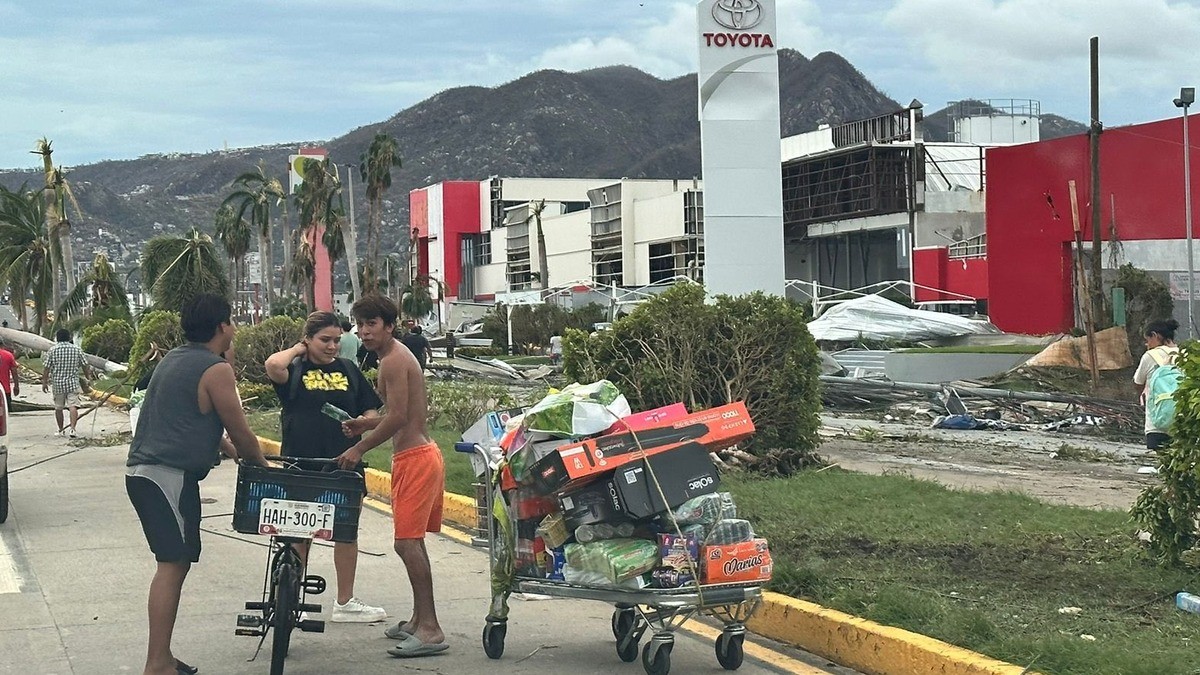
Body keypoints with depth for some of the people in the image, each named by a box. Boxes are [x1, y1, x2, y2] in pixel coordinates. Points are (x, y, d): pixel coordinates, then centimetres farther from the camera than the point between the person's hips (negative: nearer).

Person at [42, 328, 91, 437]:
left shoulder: (52, 350, -3)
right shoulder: (77, 350, 1)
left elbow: (46, 368, -3)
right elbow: (85, 366, 8)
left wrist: (44, 382, 6)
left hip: (58, 384, 0)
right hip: (73, 383, 0)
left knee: (58, 408, 13)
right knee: (73, 406, -7)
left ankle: (61, 430, 23)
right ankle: (72, 429, -22)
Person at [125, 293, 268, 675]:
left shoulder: (173, 359, 18)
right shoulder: (216, 370, -10)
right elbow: (241, 433, -6)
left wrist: (237, 453, 33)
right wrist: (263, 468, 11)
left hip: (141, 470, 10)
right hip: (170, 475, -10)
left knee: (173, 565, 15)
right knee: (173, 565, -8)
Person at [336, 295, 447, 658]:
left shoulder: (393, 361, -14)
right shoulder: (398, 356, 17)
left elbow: (397, 417, -21)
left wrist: (359, 448, -13)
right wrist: (366, 424, 15)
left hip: (414, 458, -11)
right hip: (420, 454, 11)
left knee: (407, 542, -12)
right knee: (412, 541, 17)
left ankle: (430, 630, -13)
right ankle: (420, 620, 27)